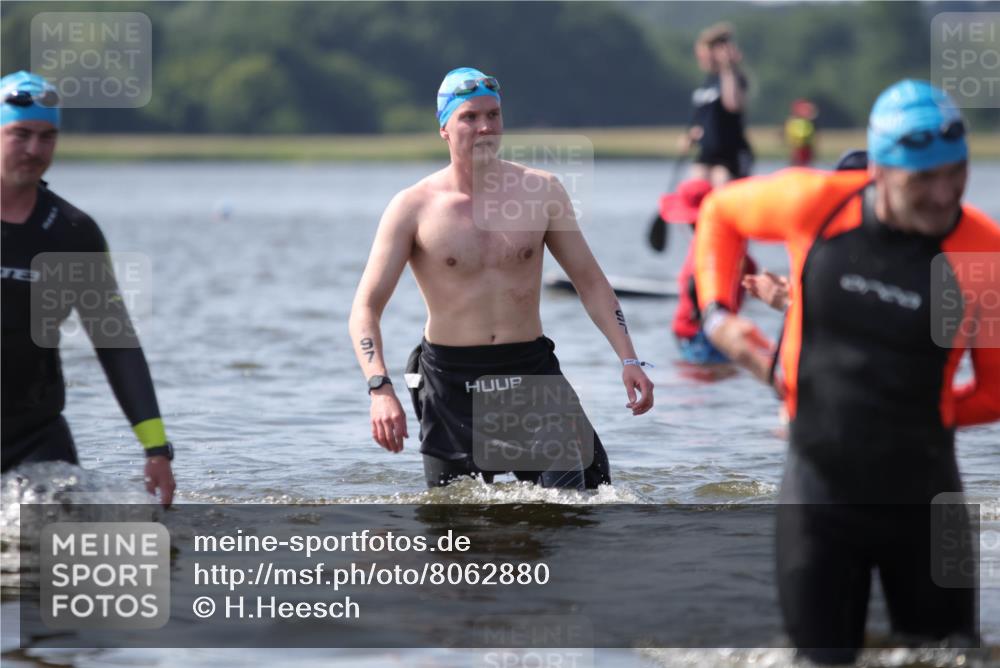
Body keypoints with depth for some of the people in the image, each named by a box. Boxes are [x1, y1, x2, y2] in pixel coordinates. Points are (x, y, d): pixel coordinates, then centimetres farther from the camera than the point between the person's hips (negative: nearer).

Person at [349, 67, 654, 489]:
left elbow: (590, 281, 9)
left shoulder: (542, 191, 2)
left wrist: (628, 360, -2)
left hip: (532, 366, 1)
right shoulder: (413, 208, -5)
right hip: (451, 380, -1)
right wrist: (380, 389, -24)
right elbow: (366, 308, -8)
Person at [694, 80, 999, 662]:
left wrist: (917, 417, -4)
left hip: (921, 497, 0)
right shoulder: (816, 204, -12)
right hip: (820, 488, 0)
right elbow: (722, 211, 10)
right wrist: (717, 312, 0)